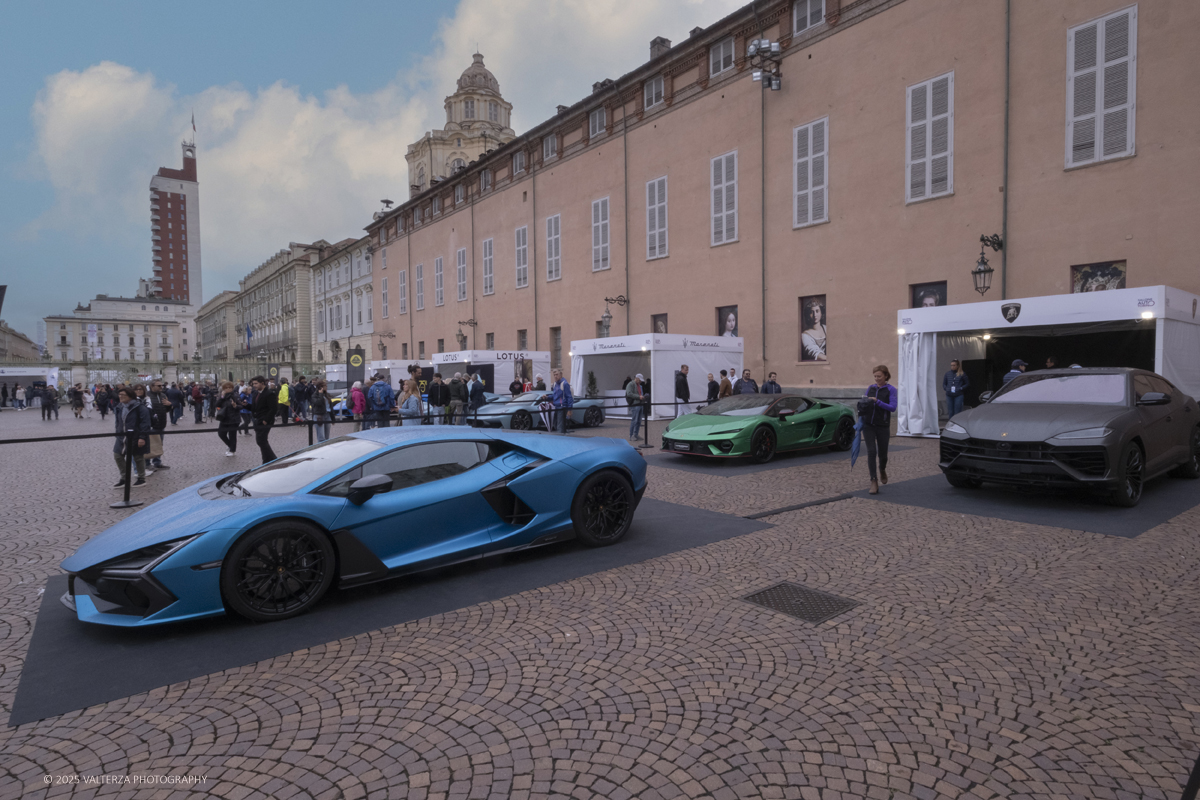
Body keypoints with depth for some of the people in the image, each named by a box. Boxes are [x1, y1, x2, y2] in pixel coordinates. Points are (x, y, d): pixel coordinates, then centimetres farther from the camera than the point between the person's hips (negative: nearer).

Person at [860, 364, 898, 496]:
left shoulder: (891, 390, -3)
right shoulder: (870, 388, 8)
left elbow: (892, 407, -15)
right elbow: (863, 405, 12)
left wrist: (878, 401, -24)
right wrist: (860, 421, 2)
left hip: (883, 426, -2)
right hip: (868, 425, 2)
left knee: (882, 453, 10)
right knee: (871, 451, -11)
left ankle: (882, 470, 43)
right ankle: (874, 481, -8)